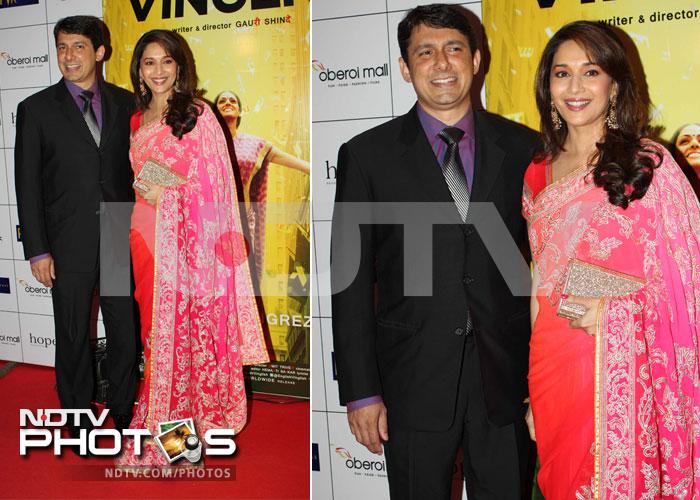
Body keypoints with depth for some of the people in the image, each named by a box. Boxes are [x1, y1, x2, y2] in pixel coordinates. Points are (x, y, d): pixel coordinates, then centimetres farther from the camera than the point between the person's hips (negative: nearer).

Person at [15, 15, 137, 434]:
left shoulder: (125, 103, 6)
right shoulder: (36, 109, 0)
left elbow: (137, 166, 9)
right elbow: (27, 184, -2)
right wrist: (37, 251, -6)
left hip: (123, 238, 2)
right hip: (70, 243, -2)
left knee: (126, 332, 10)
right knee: (74, 337, 10)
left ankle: (125, 414, 28)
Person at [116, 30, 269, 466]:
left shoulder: (198, 115, -5)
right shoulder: (138, 120, 14)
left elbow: (217, 184, -9)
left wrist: (166, 195, -13)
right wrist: (141, 189, 5)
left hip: (189, 238, -6)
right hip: (147, 233, 6)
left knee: (187, 326, -3)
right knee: (155, 325, 9)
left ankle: (190, 417, 11)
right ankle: (160, 420, 23)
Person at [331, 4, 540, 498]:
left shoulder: (523, 148, 4)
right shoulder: (368, 154, -1)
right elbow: (351, 282, -2)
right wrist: (361, 392, -5)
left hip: (508, 378, 2)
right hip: (414, 382, -1)